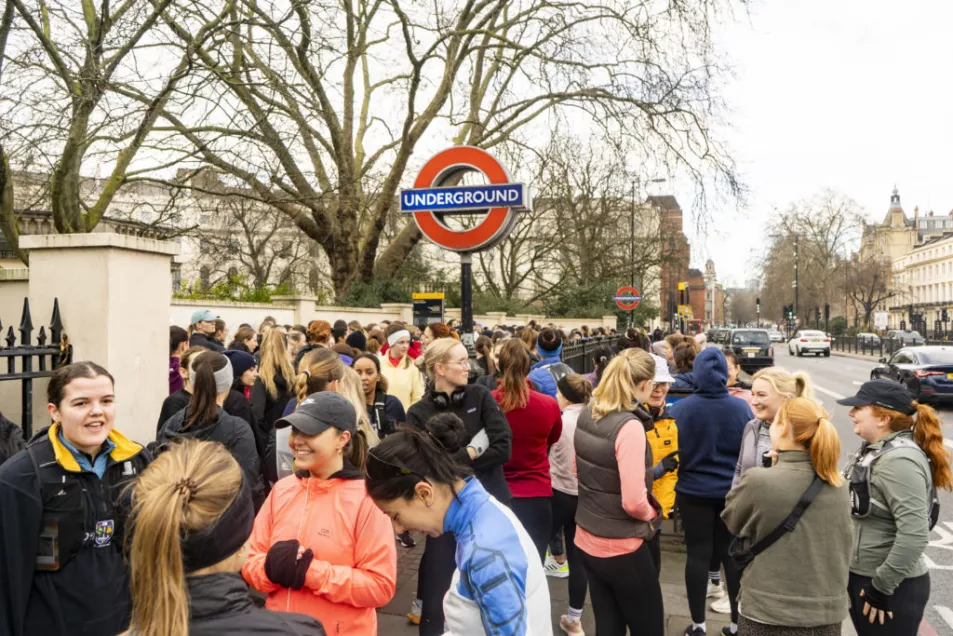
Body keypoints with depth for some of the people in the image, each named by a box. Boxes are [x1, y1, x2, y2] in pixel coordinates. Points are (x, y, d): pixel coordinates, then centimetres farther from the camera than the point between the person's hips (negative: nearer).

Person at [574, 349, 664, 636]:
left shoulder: (586, 415, 1)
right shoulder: (629, 426, -24)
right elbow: (633, 502, -24)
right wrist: (650, 513, -5)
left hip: (587, 541, 7)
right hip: (621, 548, -7)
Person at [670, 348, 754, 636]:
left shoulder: (681, 408, -14)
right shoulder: (742, 408, -9)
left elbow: (671, 452, -10)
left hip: (693, 492, -1)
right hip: (734, 492, 1)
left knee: (698, 554, 9)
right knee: (733, 554, 13)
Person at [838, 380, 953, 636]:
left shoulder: (898, 460, -22)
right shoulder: (876, 450, 6)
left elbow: (914, 534, -27)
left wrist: (882, 587, -22)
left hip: (892, 587, -8)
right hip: (863, 577, 9)